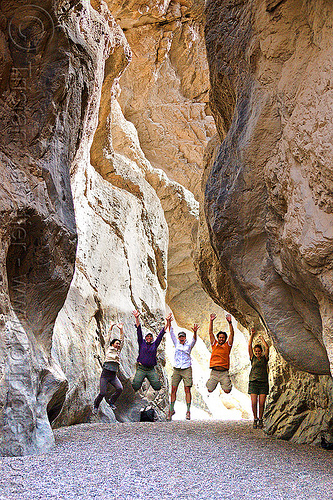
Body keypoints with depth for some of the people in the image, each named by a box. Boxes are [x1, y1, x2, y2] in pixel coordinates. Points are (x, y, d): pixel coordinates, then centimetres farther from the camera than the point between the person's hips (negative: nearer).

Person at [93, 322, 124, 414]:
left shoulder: (118, 351, 16)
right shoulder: (108, 349, 7)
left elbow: (122, 340, 13)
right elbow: (108, 338, 5)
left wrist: (121, 330, 7)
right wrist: (111, 328, 3)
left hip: (113, 376, 4)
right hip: (105, 374, -4)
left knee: (120, 389, -18)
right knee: (102, 393, -9)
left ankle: (111, 401, 9)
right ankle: (95, 406, 21)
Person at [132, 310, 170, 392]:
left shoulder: (155, 345, 13)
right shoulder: (142, 343, 10)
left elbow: (161, 334, 10)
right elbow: (139, 331, 3)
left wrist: (167, 322, 6)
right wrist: (137, 318, -5)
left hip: (151, 369, 2)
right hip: (141, 368, -2)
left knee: (157, 386, -11)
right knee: (135, 386, -16)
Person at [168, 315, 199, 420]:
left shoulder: (189, 345, 7)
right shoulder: (177, 344, 13)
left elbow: (194, 339, -12)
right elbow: (171, 334, 6)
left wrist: (195, 332, -34)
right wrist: (169, 323, -7)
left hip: (187, 369, -2)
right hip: (176, 369, 2)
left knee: (187, 390, -7)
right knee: (173, 390, 0)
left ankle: (188, 411, -3)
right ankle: (171, 410, 12)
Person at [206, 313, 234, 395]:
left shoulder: (227, 345, 9)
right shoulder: (214, 344, 11)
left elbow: (231, 334, 2)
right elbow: (210, 332, 9)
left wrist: (230, 322, -8)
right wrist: (211, 321, 2)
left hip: (224, 373, -1)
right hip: (214, 372, 1)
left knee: (227, 391, -8)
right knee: (210, 390, -3)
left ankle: (226, 383, 24)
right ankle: (213, 382, 28)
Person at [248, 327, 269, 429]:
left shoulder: (264, 358, 10)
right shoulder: (253, 358, 9)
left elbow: (267, 348, -3)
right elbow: (249, 346, 1)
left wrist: (262, 339, 4)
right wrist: (252, 335, -4)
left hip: (263, 382, 0)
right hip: (253, 382, 0)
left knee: (261, 403, -3)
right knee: (254, 403, -7)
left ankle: (260, 419, 13)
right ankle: (255, 419, 10)